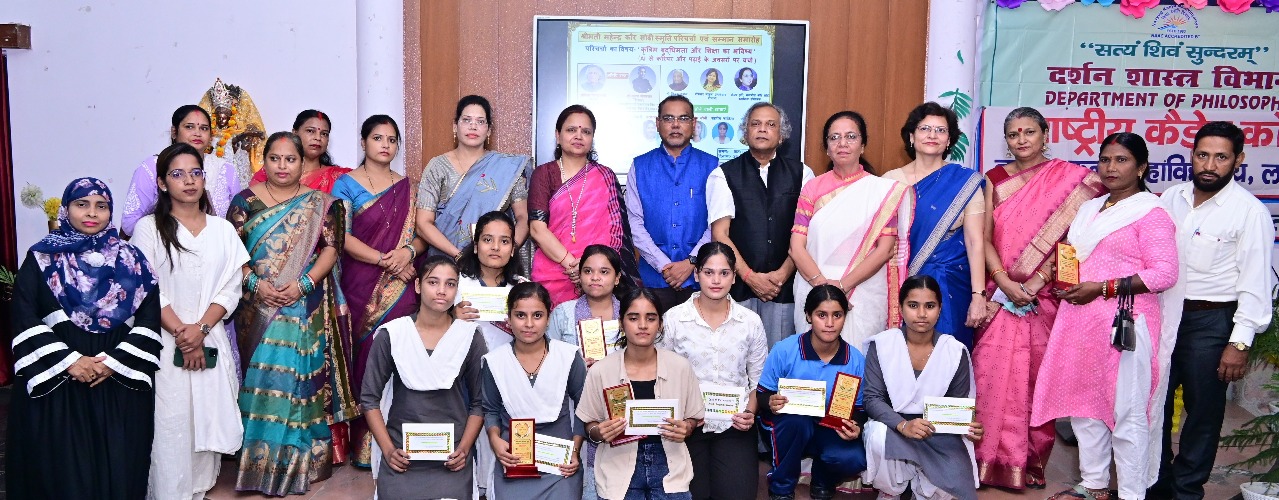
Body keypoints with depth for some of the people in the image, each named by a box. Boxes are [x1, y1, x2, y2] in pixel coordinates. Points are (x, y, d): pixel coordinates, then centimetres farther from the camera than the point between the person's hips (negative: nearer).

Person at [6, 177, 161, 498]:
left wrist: (115, 361, -11)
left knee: (119, 462, 1)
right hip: (57, 381, -1)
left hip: (120, 383, 1)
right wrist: (67, 361, -14)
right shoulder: (41, 259, 4)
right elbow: (24, 320, -4)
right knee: (64, 466, 1)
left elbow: (149, 318, 1)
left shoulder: (130, 259, 7)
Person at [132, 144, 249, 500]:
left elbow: (231, 289, 3)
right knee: (169, 424, -3)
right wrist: (180, 332, -12)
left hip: (211, 342, 2)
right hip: (165, 343, -2)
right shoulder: (149, 228, 1)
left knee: (207, 420, 5)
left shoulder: (223, 229, 8)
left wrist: (201, 329, -10)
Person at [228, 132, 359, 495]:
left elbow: (330, 249, -1)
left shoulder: (319, 204, 6)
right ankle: (263, 461, 12)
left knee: (301, 376, -1)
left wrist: (304, 284, -14)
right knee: (263, 378, 0)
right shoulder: (246, 201, 7)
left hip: (306, 309, 0)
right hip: (258, 306, 1)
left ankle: (301, 461, 11)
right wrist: (255, 283, -13)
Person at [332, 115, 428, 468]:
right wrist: (384, 260, -14)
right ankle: (365, 445, 5)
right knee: (367, 355, -4)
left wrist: (408, 252, -12)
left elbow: (422, 234, 11)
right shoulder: (347, 184, 4)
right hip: (361, 284, -2)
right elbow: (342, 236, -6)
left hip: (401, 287, 3)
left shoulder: (407, 187, 14)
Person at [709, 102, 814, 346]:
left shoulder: (801, 174, 10)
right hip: (738, 287, -1)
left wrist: (783, 273, -6)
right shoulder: (723, 175, 5)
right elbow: (720, 234, -1)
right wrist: (750, 276, -8)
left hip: (785, 287, 1)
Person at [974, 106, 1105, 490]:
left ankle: (1031, 460, 14)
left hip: (1046, 297, -1)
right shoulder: (994, 180, 7)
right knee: (994, 374, -2)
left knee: (1038, 375, 2)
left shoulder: (1072, 179, 1)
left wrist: (1035, 282, -14)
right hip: (1000, 294, 2)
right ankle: (993, 458, 8)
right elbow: (984, 238, 2)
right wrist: (1005, 283, -12)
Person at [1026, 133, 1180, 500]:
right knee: (1084, 404, 12)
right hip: (1079, 319, 8)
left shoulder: (1150, 212, -6)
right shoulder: (1089, 209, 17)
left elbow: (1164, 274, -13)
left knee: (1126, 413, -2)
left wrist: (1102, 288, -17)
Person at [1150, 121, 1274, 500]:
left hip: (1211, 322, -4)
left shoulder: (1250, 212, -10)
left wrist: (1240, 343, -14)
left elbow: (1255, 283, -11)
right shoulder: (1171, 198, 4)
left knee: (1203, 411, 8)